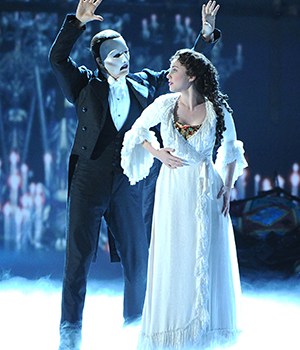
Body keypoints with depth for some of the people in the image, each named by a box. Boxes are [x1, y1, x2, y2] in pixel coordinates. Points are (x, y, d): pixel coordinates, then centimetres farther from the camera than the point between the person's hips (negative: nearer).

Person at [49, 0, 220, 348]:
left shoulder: (144, 83, 11)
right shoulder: (86, 85, 4)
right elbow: (58, 59, -9)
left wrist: (206, 35, 7)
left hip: (129, 186, 2)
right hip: (88, 183, -2)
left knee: (137, 260, 7)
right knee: (78, 257, 0)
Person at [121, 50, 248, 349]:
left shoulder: (218, 111, -7)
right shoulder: (165, 105, -5)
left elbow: (231, 151, 8)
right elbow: (138, 130, 12)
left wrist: (227, 187, -1)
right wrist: (157, 153, -4)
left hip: (206, 190, -1)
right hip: (172, 189, 1)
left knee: (206, 259, 2)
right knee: (172, 258, 4)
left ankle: (204, 324, 14)